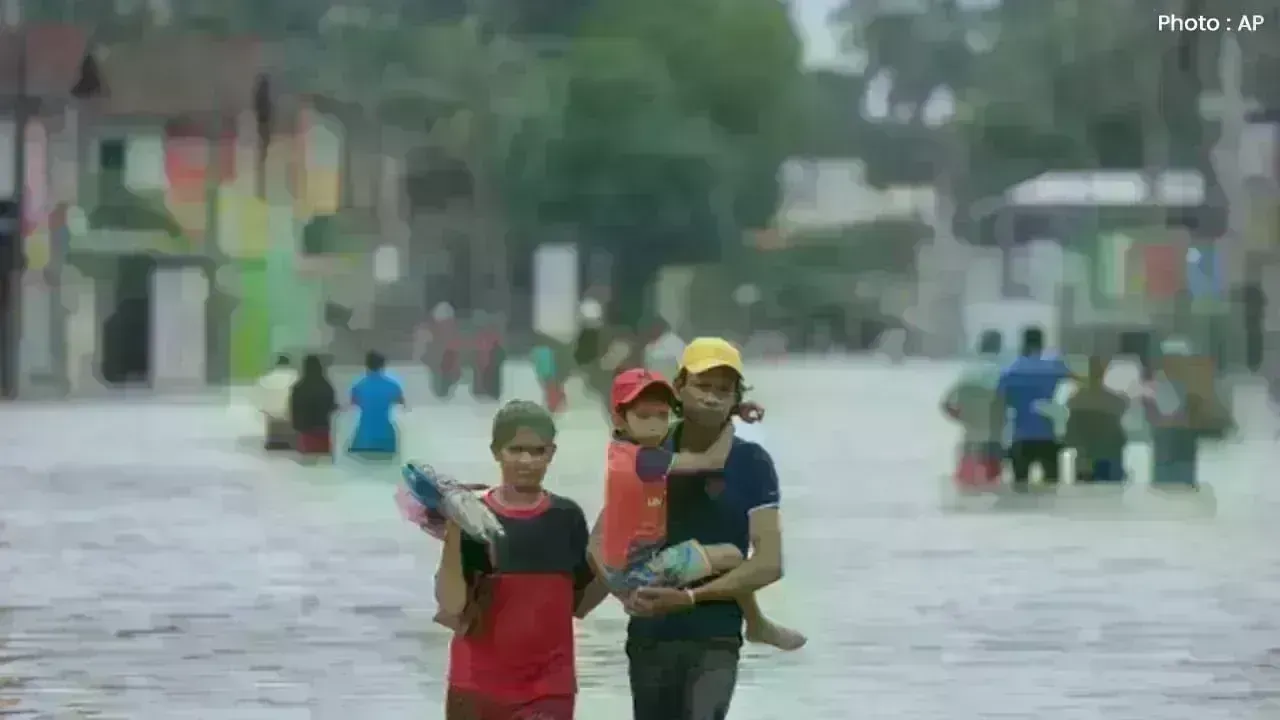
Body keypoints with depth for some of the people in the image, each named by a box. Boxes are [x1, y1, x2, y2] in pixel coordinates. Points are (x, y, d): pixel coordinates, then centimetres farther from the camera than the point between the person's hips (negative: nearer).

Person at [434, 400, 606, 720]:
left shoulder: (567, 518, 2)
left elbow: (579, 603, 10)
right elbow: (451, 605, -14)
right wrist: (452, 537, -25)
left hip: (549, 688, 1)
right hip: (479, 686, -1)